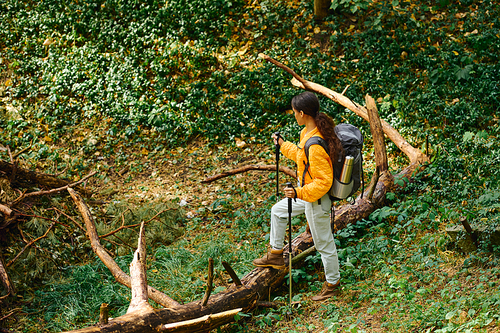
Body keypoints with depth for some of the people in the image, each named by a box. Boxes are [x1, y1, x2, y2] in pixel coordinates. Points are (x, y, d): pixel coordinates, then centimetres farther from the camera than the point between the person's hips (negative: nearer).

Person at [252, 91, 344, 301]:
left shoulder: (316, 146, -34)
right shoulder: (308, 133, -4)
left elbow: (323, 181, -31)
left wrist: (299, 193, -33)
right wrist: (283, 145, 24)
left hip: (317, 201, -10)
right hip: (306, 195, 10)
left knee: (324, 244, 9)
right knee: (278, 211, 25)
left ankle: (332, 283, 29)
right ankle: (276, 254, 42)